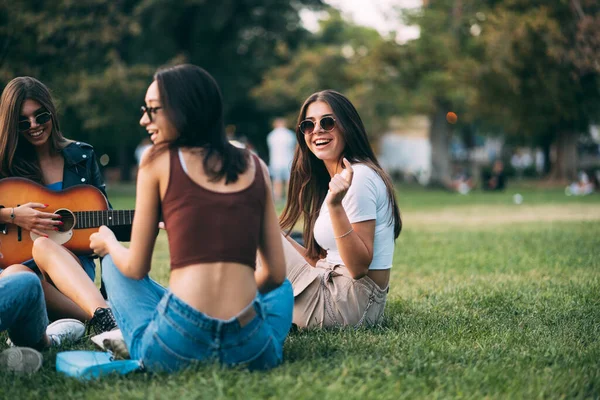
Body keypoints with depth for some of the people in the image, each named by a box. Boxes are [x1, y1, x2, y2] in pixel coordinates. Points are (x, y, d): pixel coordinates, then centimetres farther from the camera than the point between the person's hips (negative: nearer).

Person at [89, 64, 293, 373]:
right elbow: (275, 273, 14)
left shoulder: (158, 161, 2)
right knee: (282, 287, 38)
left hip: (175, 348, -2)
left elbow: (136, 268, 8)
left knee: (114, 262, 28)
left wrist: (108, 242, 30)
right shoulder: (255, 167, 11)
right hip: (252, 351, 2)